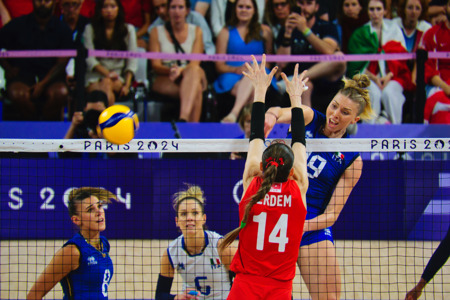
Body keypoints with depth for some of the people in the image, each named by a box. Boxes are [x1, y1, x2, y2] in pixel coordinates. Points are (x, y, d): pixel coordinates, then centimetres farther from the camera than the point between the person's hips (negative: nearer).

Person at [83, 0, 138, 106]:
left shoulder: (128, 29, 16)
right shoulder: (90, 29, 12)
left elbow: (132, 61, 8)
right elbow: (89, 59, 0)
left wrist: (127, 85, -9)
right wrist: (107, 73, -17)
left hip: (119, 79, 0)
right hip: (95, 78, 0)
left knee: (107, 83, -37)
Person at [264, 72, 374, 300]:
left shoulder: (351, 160, -3)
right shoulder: (308, 118, -1)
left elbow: (332, 214, -6)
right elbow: (283, 113, -25)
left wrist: (303, 227, -25)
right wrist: (272, 115, -49)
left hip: (313, 225, 0)